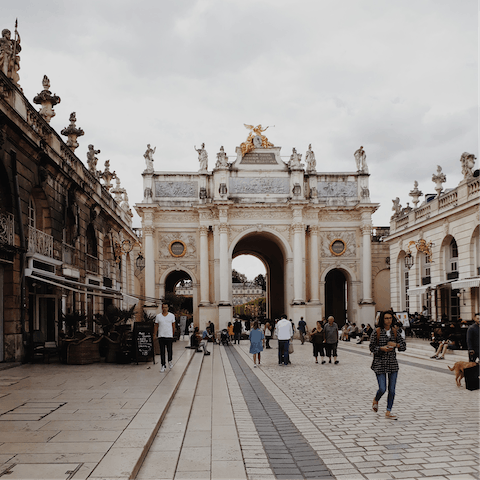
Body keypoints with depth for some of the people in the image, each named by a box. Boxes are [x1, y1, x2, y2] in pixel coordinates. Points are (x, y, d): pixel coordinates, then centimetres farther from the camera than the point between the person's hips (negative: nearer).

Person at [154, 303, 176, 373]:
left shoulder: (172, 315, 4)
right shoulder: (158, 316, 4)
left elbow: (173, 325, 10)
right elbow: (156, 326, 9)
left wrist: (173, 333, 9)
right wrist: (154, 334, 5)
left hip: (169, 336, -1)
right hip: (161, 336, 1)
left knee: (169, 350, -2)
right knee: (162, 352, 2)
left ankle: (170, 361, 25)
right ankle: (163, 365, 10)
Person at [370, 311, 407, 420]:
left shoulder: (395, 331, 4)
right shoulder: (376, 332, -5)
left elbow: (404, 346, 6)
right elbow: (372, 347, -2)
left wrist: (395, 344, -13)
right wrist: (381, 348, -19)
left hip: (393, 363, 3)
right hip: (380, 363, -3)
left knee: (392, 389, 3)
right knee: (382, 389, -5)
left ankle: (388, 411, 16)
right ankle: (376, 400, 29)